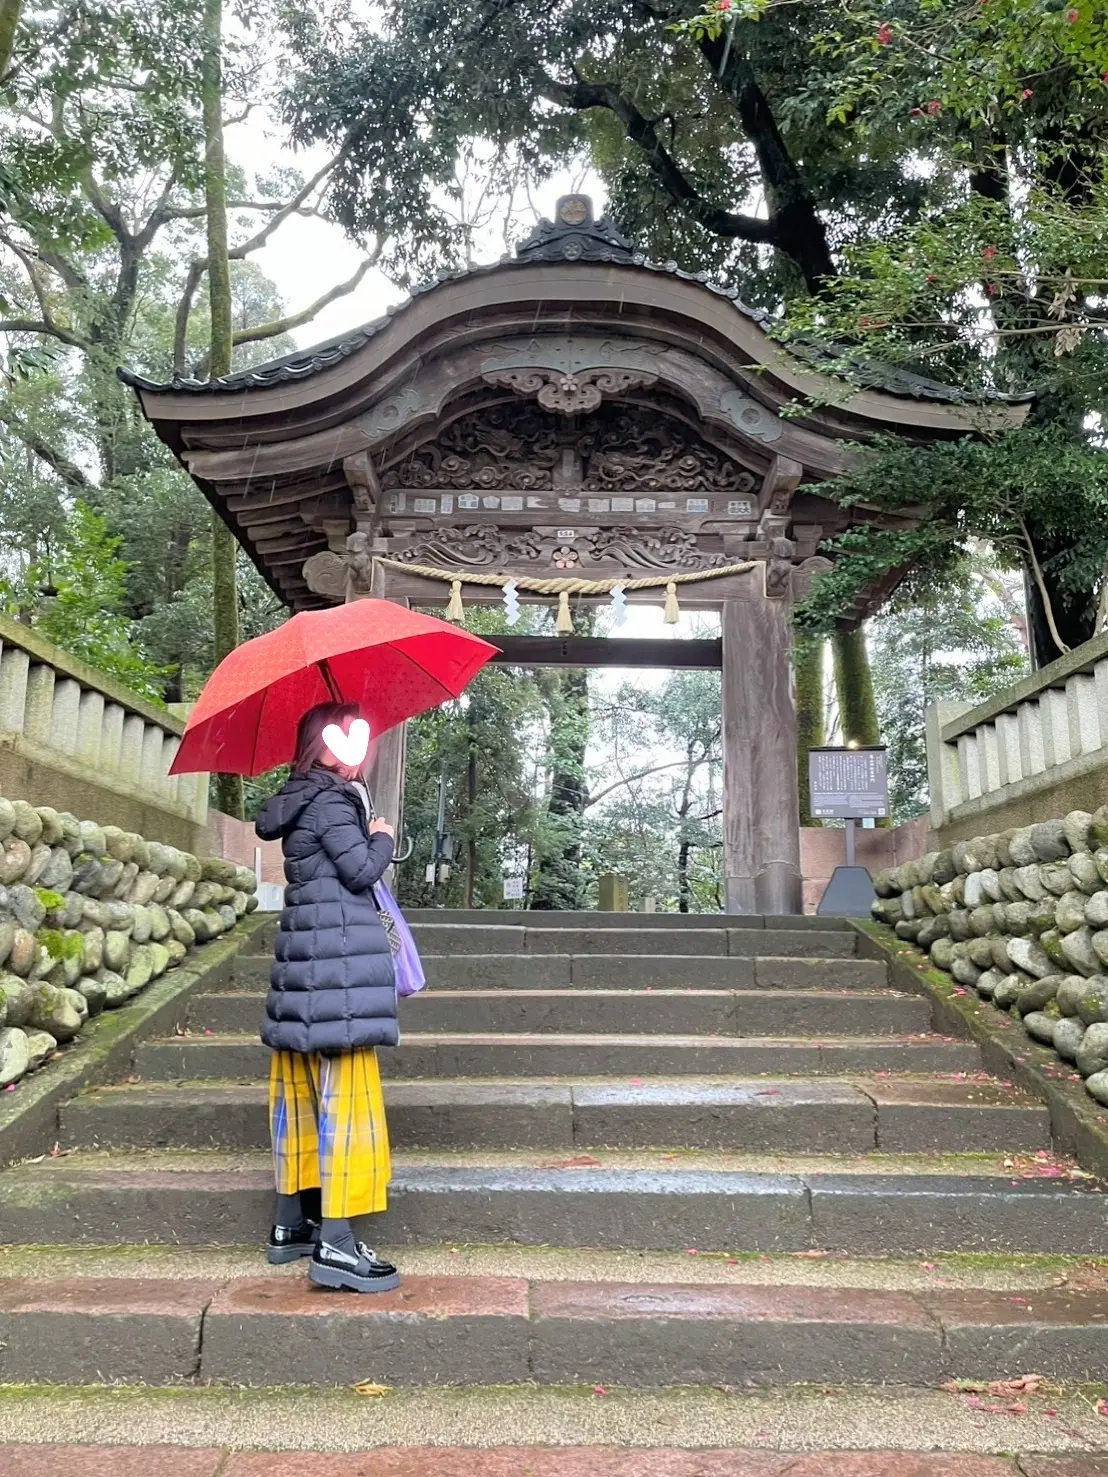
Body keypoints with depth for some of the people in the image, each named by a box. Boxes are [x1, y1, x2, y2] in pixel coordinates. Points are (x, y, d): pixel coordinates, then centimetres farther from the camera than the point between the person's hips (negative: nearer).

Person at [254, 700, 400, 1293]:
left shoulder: (303, 803, 18)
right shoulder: (331, 801, -9)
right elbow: (361, 869, -15)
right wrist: (381, 837, 2)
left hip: (306, 957, 10)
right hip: (338, 959, -10)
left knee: (301, 1090, 13)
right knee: (347, 1094, -9)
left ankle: (291, 1222, 22)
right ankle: (335, 1243, -10)